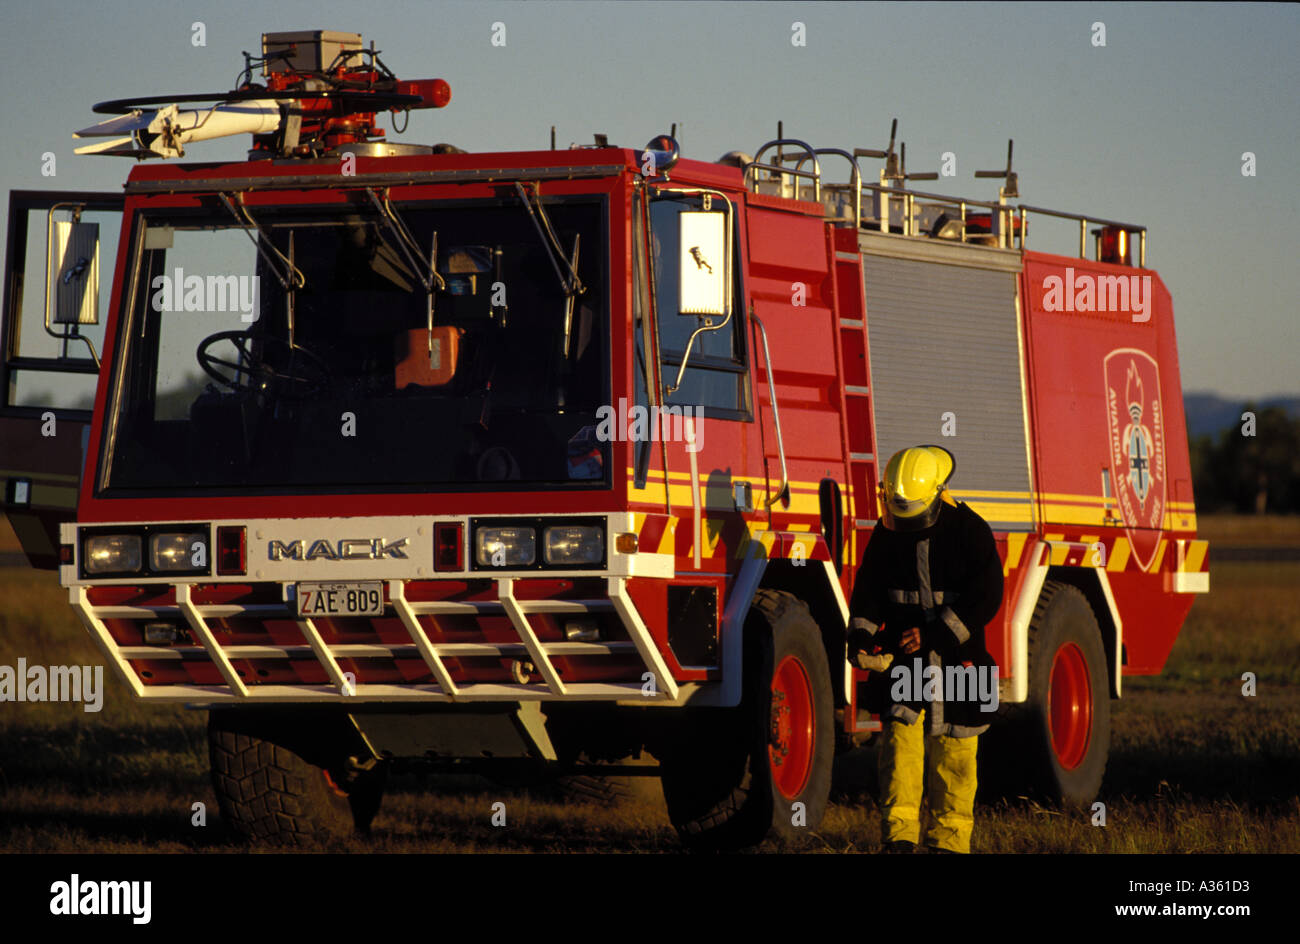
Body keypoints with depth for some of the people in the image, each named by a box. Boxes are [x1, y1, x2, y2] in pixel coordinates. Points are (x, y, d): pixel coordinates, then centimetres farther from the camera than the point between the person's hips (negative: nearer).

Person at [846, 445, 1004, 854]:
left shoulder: (969, 531, -8)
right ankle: (899, 836, -12)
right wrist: (862, 636, -15)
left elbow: (985, 597, -12)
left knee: (953, 748, 2)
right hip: (903, 653, 2)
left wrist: (934, 634, -19)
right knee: (900, 736, -11)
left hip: (957, 655, -2)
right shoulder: (886, 534, 2)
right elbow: (868, 590, 4)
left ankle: (950, 839, 11)